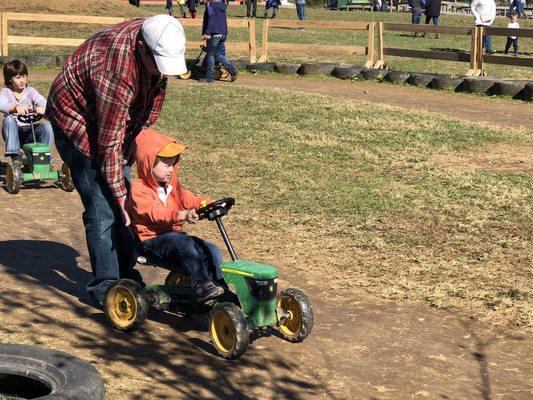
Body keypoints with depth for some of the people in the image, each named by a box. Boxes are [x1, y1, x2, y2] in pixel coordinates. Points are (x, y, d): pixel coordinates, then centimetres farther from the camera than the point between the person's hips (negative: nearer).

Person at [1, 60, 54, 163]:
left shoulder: (30, 91, 9)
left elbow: (42, 102, -11)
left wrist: (42, 108, -38)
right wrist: (16, 106, -44)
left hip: (30, 131, 1)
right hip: (14, 131, -1)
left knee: (46, 125, -25)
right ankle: (15, 157, -33)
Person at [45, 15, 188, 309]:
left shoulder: (157, 47, -14)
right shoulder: (116, 71, -38)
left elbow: (155, 94, 7)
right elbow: (109, 142, -31)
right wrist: (119, 192, -24)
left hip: (120, 121, 8)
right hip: (77, 121, -8)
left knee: (125, 201, 10)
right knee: (103, 208, -11)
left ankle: (126, 274, 22)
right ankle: (105, 287, 1)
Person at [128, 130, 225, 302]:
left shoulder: (172, 185, 15)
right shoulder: (138, 189, -13)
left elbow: (187, 199, 0)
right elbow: (154, 212, -28)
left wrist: (208, 204, -21)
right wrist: (181, 215, -44)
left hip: (175, 234, 8)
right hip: (152, 241, -8)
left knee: (212, 250, -10)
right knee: (185, 244, -34)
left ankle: (220, 284, -7)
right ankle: (201, 286, -36)